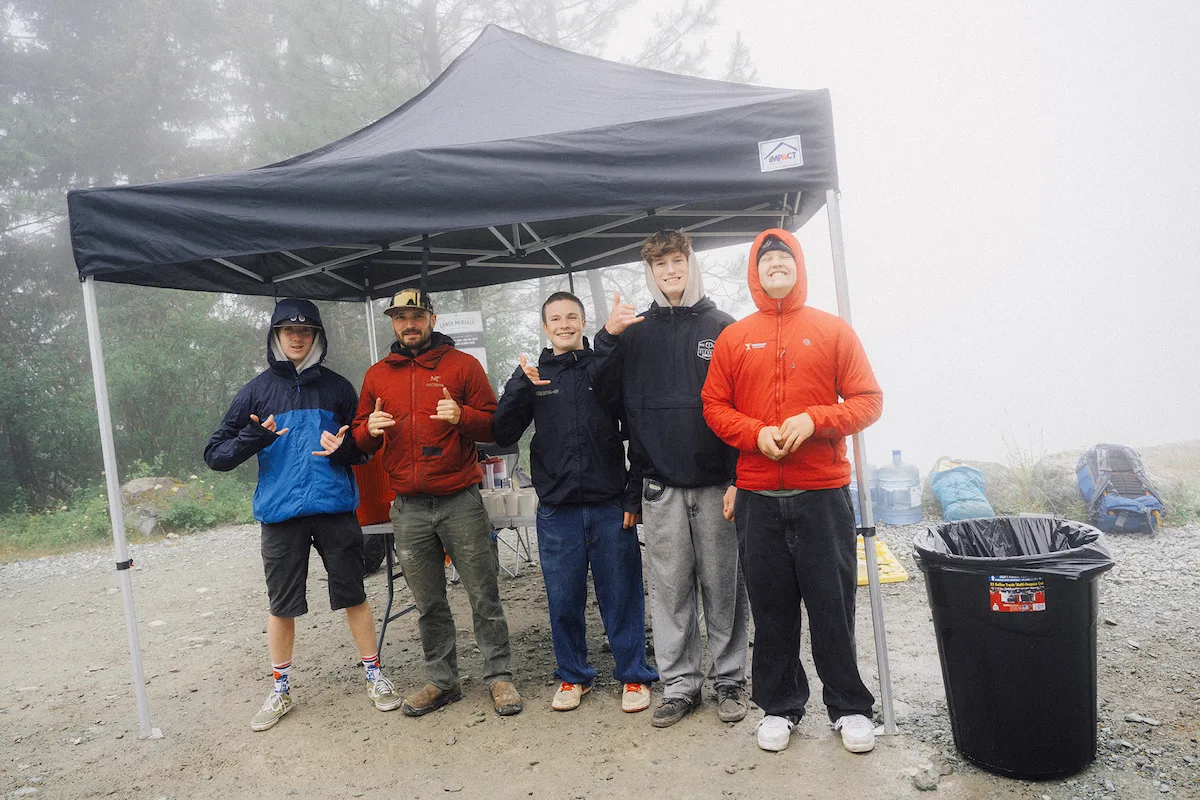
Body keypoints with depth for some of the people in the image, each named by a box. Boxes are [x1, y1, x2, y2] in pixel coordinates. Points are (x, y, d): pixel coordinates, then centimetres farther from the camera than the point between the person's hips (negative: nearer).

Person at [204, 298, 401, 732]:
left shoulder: (337, 387, 7)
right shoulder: (257, 391, 6)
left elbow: (364, 447, 12)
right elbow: (214, 454, 4)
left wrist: (344, 448, -12)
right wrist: (253, 438, -16)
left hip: (335, 509, 0)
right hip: (280, 514, 0)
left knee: (353, 596, 5)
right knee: (281, 606, 9)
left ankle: (374, 675, 21)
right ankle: (281, 689, 27)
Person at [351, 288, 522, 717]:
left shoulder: (462, 365, 3)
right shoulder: (377, 375, 11)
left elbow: (495, 425, 2)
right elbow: (360, 441, 17)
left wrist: (462, 416, -17)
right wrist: (370, 428, -6)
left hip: (460, 501, -3)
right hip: (408, 508, 3)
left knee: (484, 595, 2)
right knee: (428, 604, 12)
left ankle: (499, 675, 16)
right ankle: (442, 681, 26)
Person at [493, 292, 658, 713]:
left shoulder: (607, 368, 3)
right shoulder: (530, 374, 8)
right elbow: (503, 435, 1)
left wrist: (635, 497, -3)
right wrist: (521, 389, -14)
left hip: (610, 505, -1)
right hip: (556, 509, 2)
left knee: (621, 595, 6)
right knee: (563, 599, 11)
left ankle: (634, 675, 23)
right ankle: (573, 675, 29)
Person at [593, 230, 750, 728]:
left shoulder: (722, 327, 4)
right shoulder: (636, 332, 10)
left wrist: (740, 475, -7)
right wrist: (607, 337, -7)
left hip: (716, 480, -2)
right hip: (661, 483, 2)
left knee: (722, 584, 7)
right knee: (670, 587, 8)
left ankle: (730, 678, 22)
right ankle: (679, 684, 20)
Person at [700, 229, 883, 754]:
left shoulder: (833, 330, 5)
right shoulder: (733, 338, 8)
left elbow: (868, 400, 3)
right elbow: (715, 405, 7)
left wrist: (814, 420, -13)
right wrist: (755, 433, -10)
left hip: (823, 492, -1)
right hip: (758, 496, 1)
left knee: (833, 604, 5)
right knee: (771, 607, 10)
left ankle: (850, 707, 25)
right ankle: (779, 706, 27)